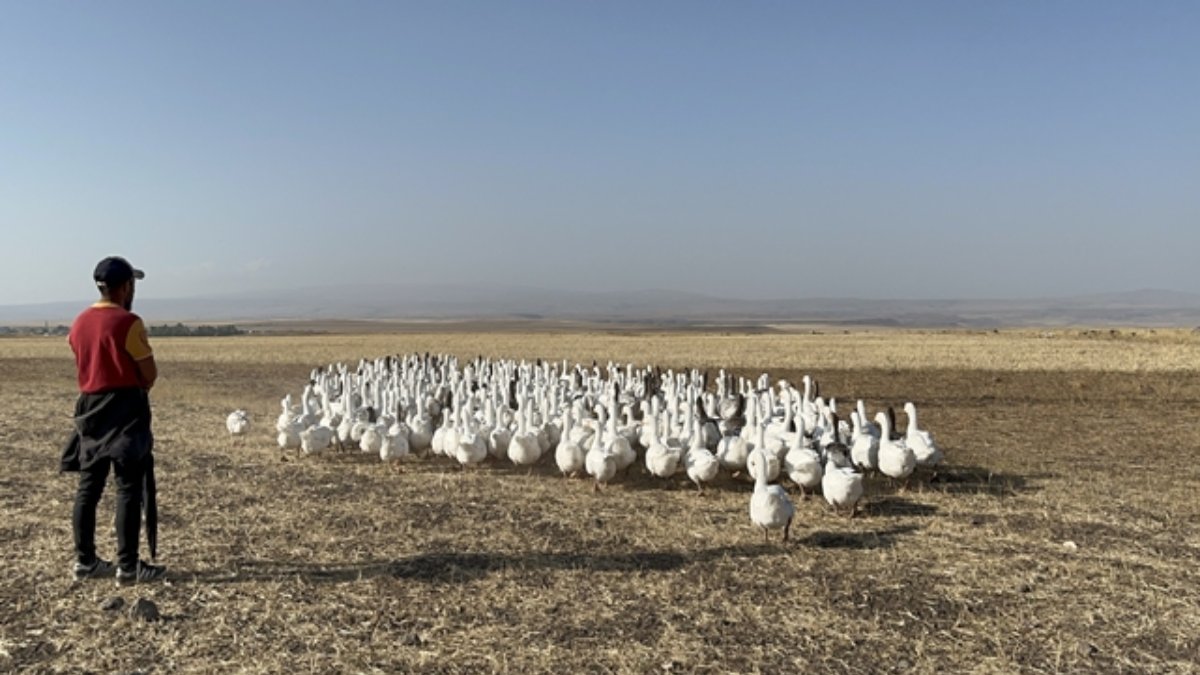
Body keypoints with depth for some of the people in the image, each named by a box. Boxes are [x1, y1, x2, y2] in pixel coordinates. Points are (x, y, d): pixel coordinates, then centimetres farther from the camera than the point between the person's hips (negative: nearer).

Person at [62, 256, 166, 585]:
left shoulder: (80, 322, 9)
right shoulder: (128, 322, -14)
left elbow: (88, 364, 15)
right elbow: (150, 375, -11)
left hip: (90, 408, 8)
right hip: (124, 409, -8)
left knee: (88, 486, 12)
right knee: (129, 488, -3)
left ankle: (85, 561, 19)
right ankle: (128, 566, -1)